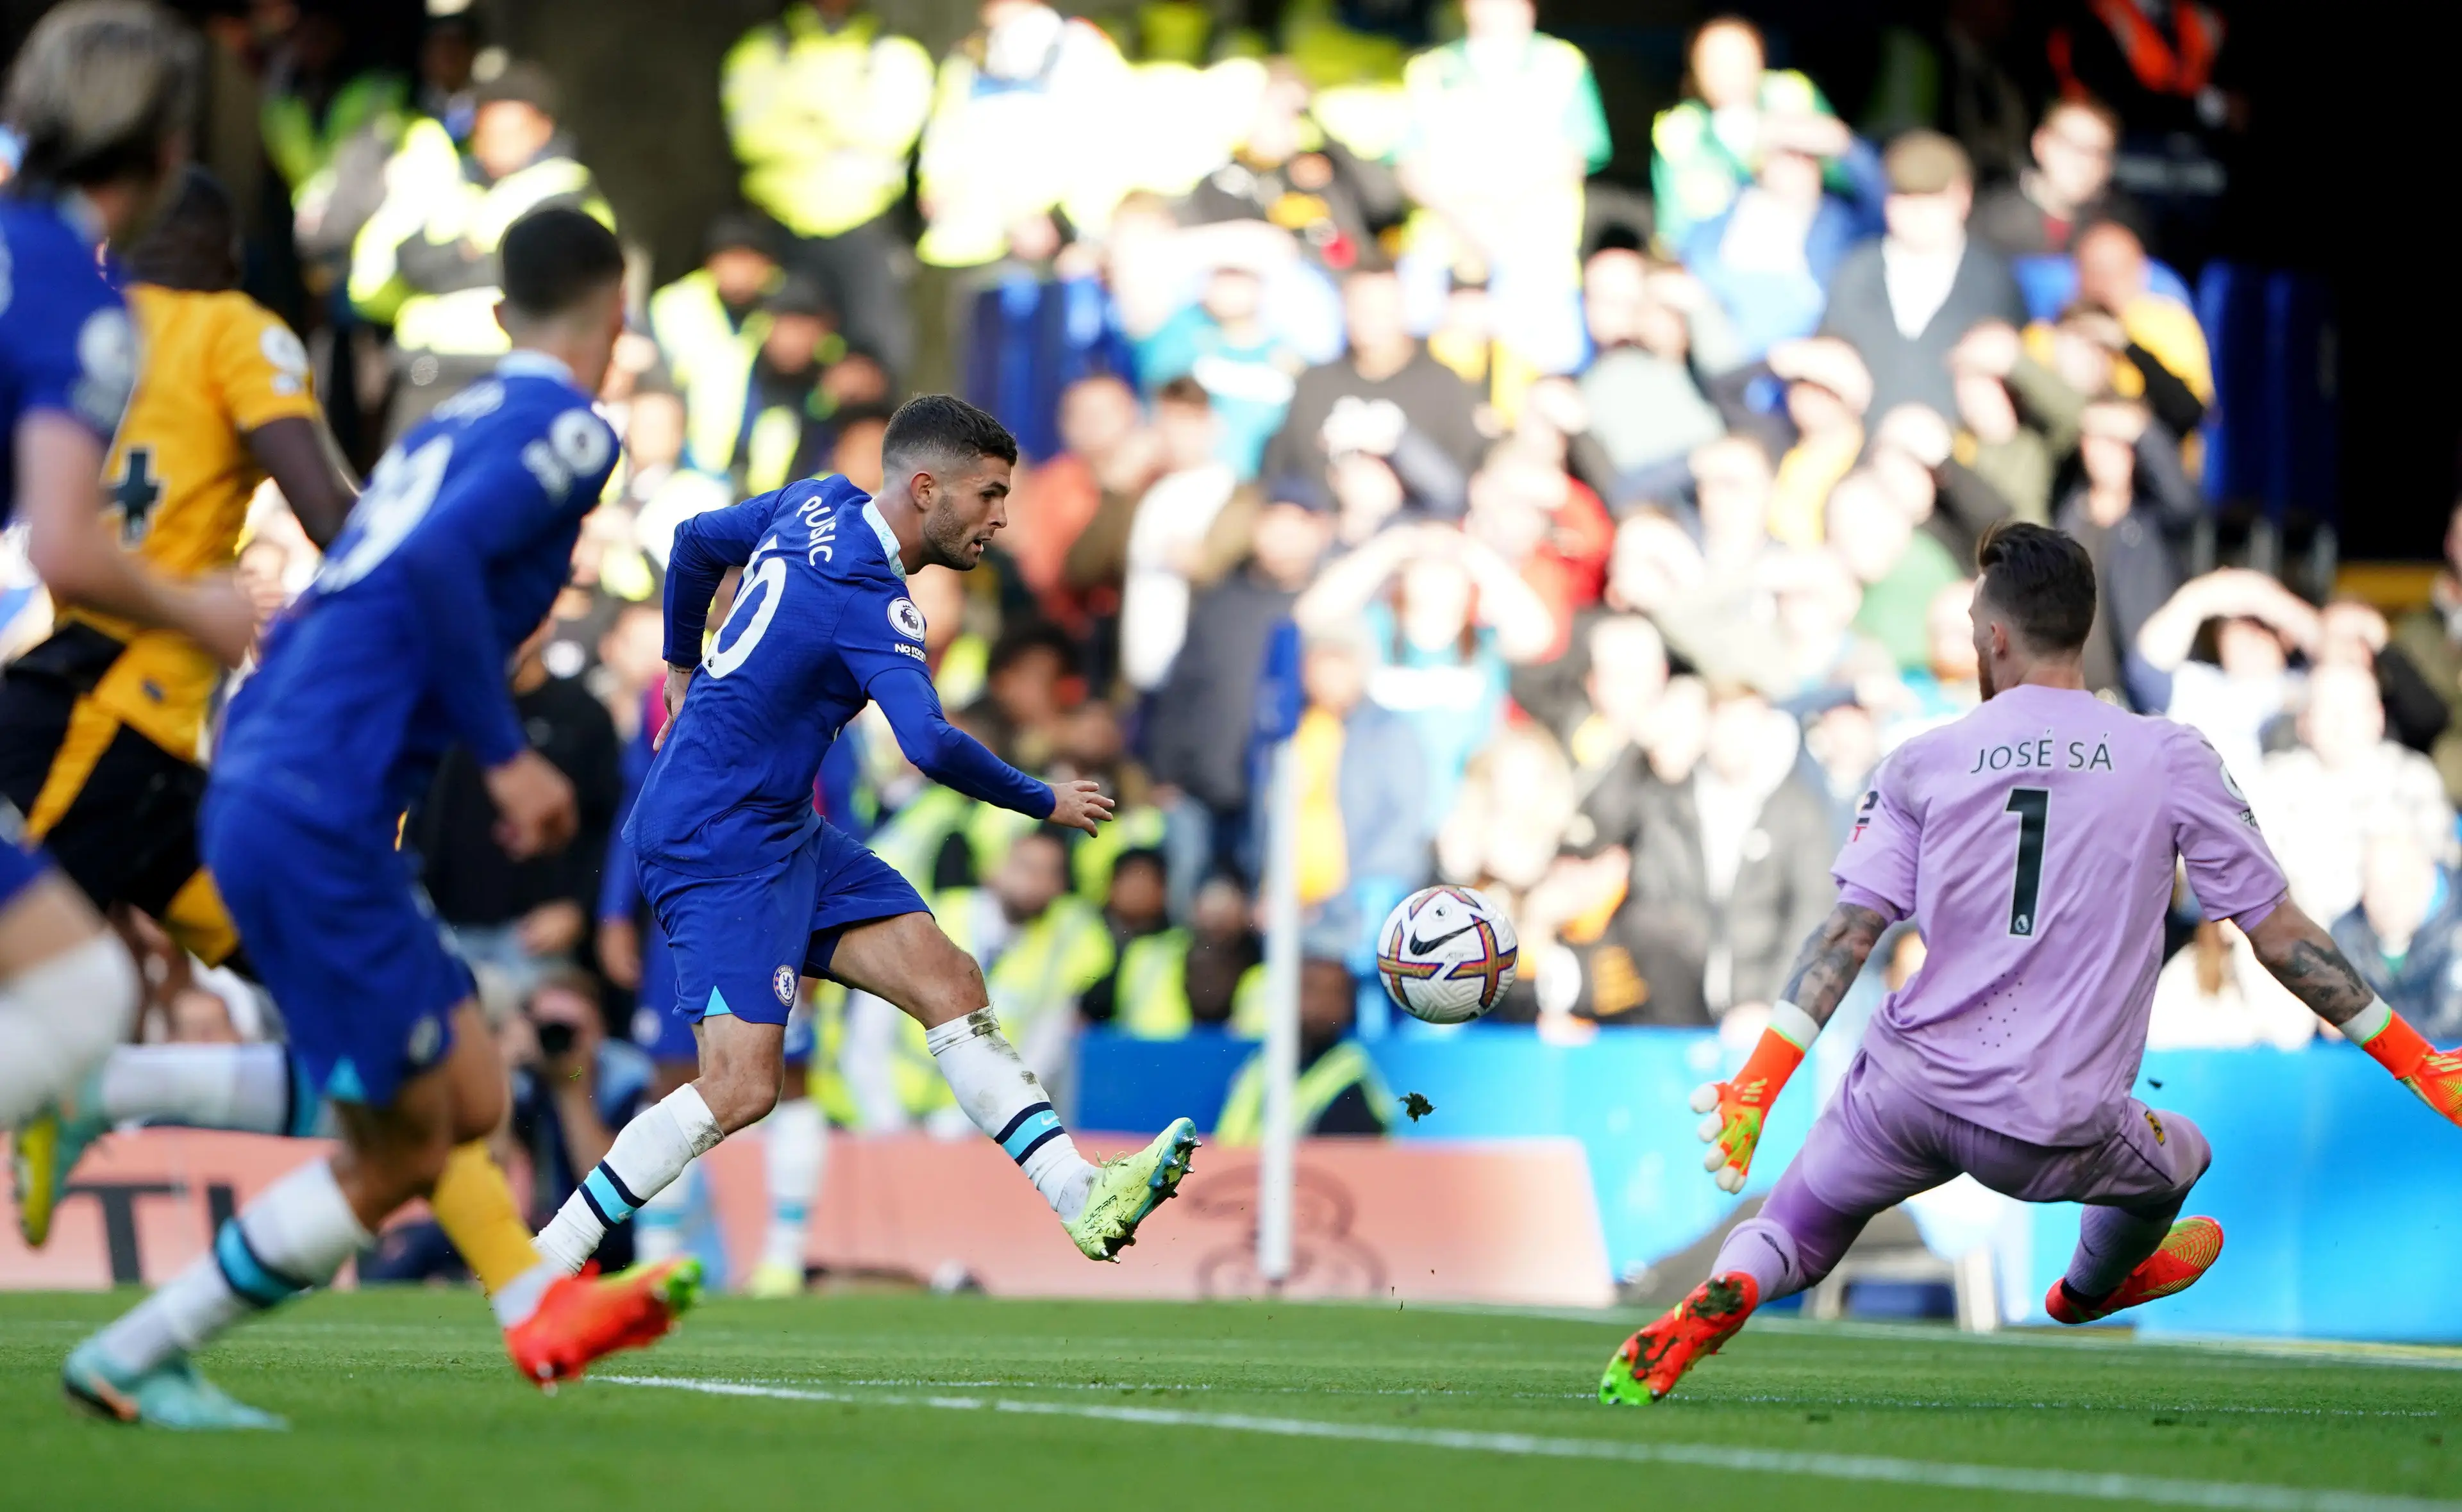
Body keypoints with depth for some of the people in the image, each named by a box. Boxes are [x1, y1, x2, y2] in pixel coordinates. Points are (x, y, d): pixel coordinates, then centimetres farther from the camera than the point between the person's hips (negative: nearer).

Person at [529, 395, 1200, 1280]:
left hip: (783, 835, 10)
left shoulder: (817, 505, 7)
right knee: (740, 1088, -18)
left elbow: (697, 543, 24)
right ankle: (539, 1266, -9)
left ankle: (1082, 1199, -10)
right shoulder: (867, 597, -20)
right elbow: (930, 746, -32)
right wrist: (1045, 803, -17)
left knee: (949, 981, -2)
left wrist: (684, 668, 38)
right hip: (718, 841, -10)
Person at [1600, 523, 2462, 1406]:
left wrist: (1755, 1090, -9)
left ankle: (1727, 1293, -20)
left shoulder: (1925, 763, 2)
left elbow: (1847, 934, -6)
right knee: (2177, 1160, 31)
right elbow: (2278, 935, 1)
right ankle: (2091, 1288, 59)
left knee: (1789, 1243, 14)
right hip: (2058, 1138, 0)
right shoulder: (2171, 760, 0)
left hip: (1909, 1088, 0)